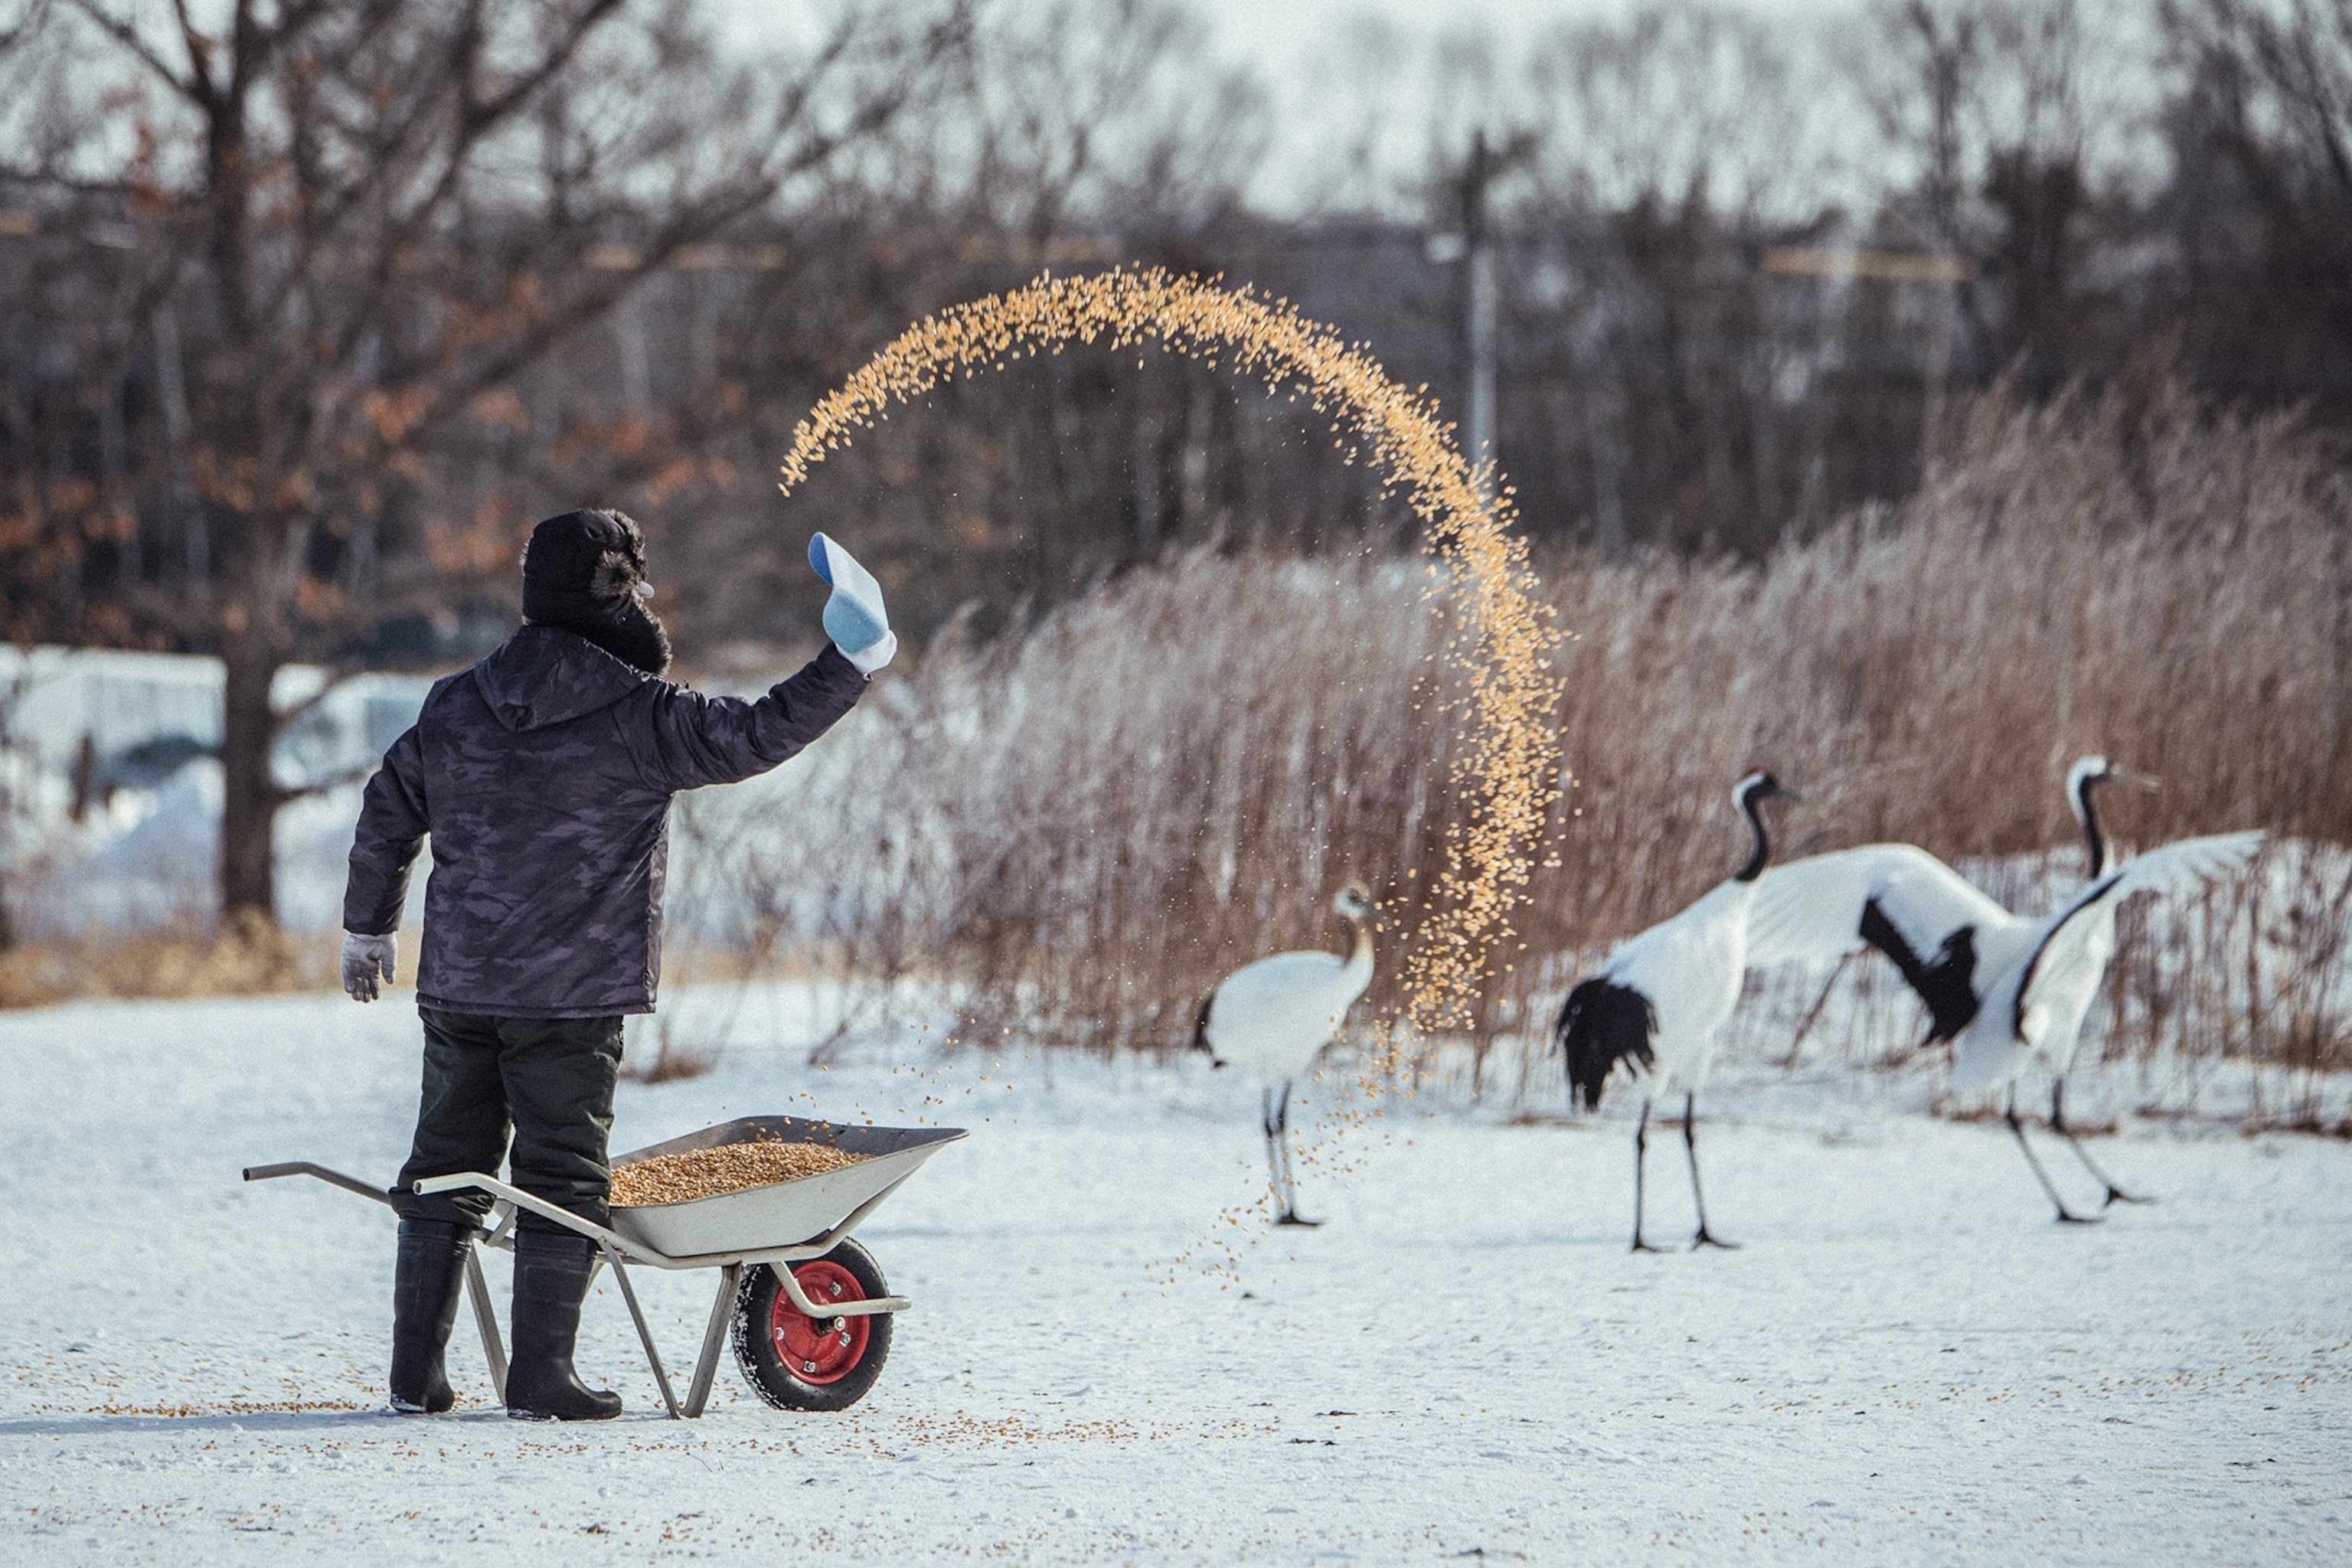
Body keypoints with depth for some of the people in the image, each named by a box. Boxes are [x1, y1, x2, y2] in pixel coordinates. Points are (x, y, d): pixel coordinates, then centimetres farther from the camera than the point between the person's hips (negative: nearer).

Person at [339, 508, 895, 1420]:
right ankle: (541, 1379, -1)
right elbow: (754, 737, -13)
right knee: (562, 1182, 2)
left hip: (458, 988, 5)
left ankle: (415, 1377, 11)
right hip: (572, 999, -5)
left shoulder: (455, 708, 6)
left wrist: (367, 931, 29)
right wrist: (852, 661, -6)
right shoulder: (635, 720, -12)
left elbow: (385, 820, 15)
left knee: (443, 1173, 11)